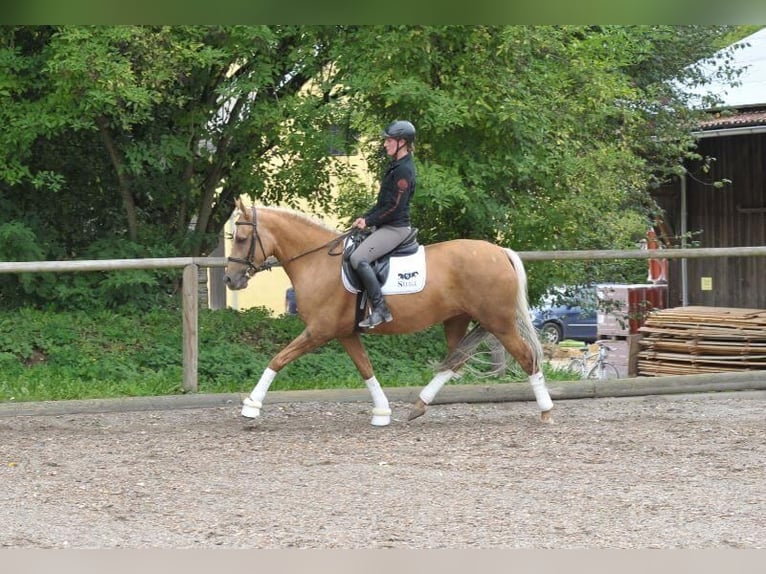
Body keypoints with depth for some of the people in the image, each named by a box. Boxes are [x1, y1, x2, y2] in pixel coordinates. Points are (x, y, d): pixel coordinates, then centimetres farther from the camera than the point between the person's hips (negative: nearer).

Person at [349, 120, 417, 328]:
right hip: (386, 226, 11)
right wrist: (365, 217, 7)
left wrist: (368, 221, -12)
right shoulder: (396, 166, 15)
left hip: (395, 228, -11)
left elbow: (394, 207, -20)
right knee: (352, 253, 16)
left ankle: (380, 309, -26)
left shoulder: (403, 170, -17)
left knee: (358, 258, -27)